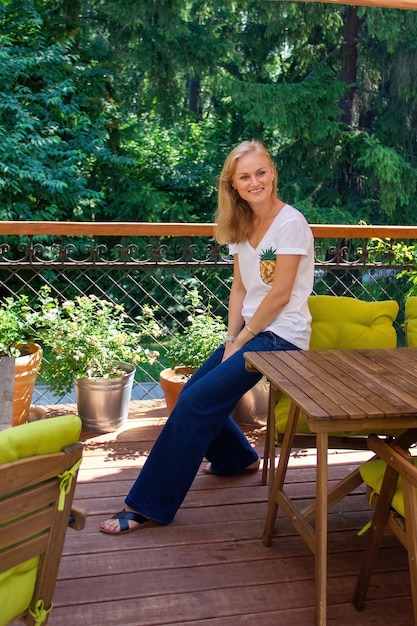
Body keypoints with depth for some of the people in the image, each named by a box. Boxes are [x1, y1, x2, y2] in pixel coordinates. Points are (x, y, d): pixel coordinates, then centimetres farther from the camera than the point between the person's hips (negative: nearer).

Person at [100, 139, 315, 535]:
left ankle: (149, 506, -8)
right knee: (193, 394, 6)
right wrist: (231, 337, -1)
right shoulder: (242, 225, 10)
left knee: (196, 402, -16)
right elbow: (240, 287, 11)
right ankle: (238, 457, 34)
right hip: (250, 331, 8)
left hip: (280, 336, -8)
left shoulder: (290, 223, -14)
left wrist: (241, 340, -11)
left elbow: (280, 295, -17)